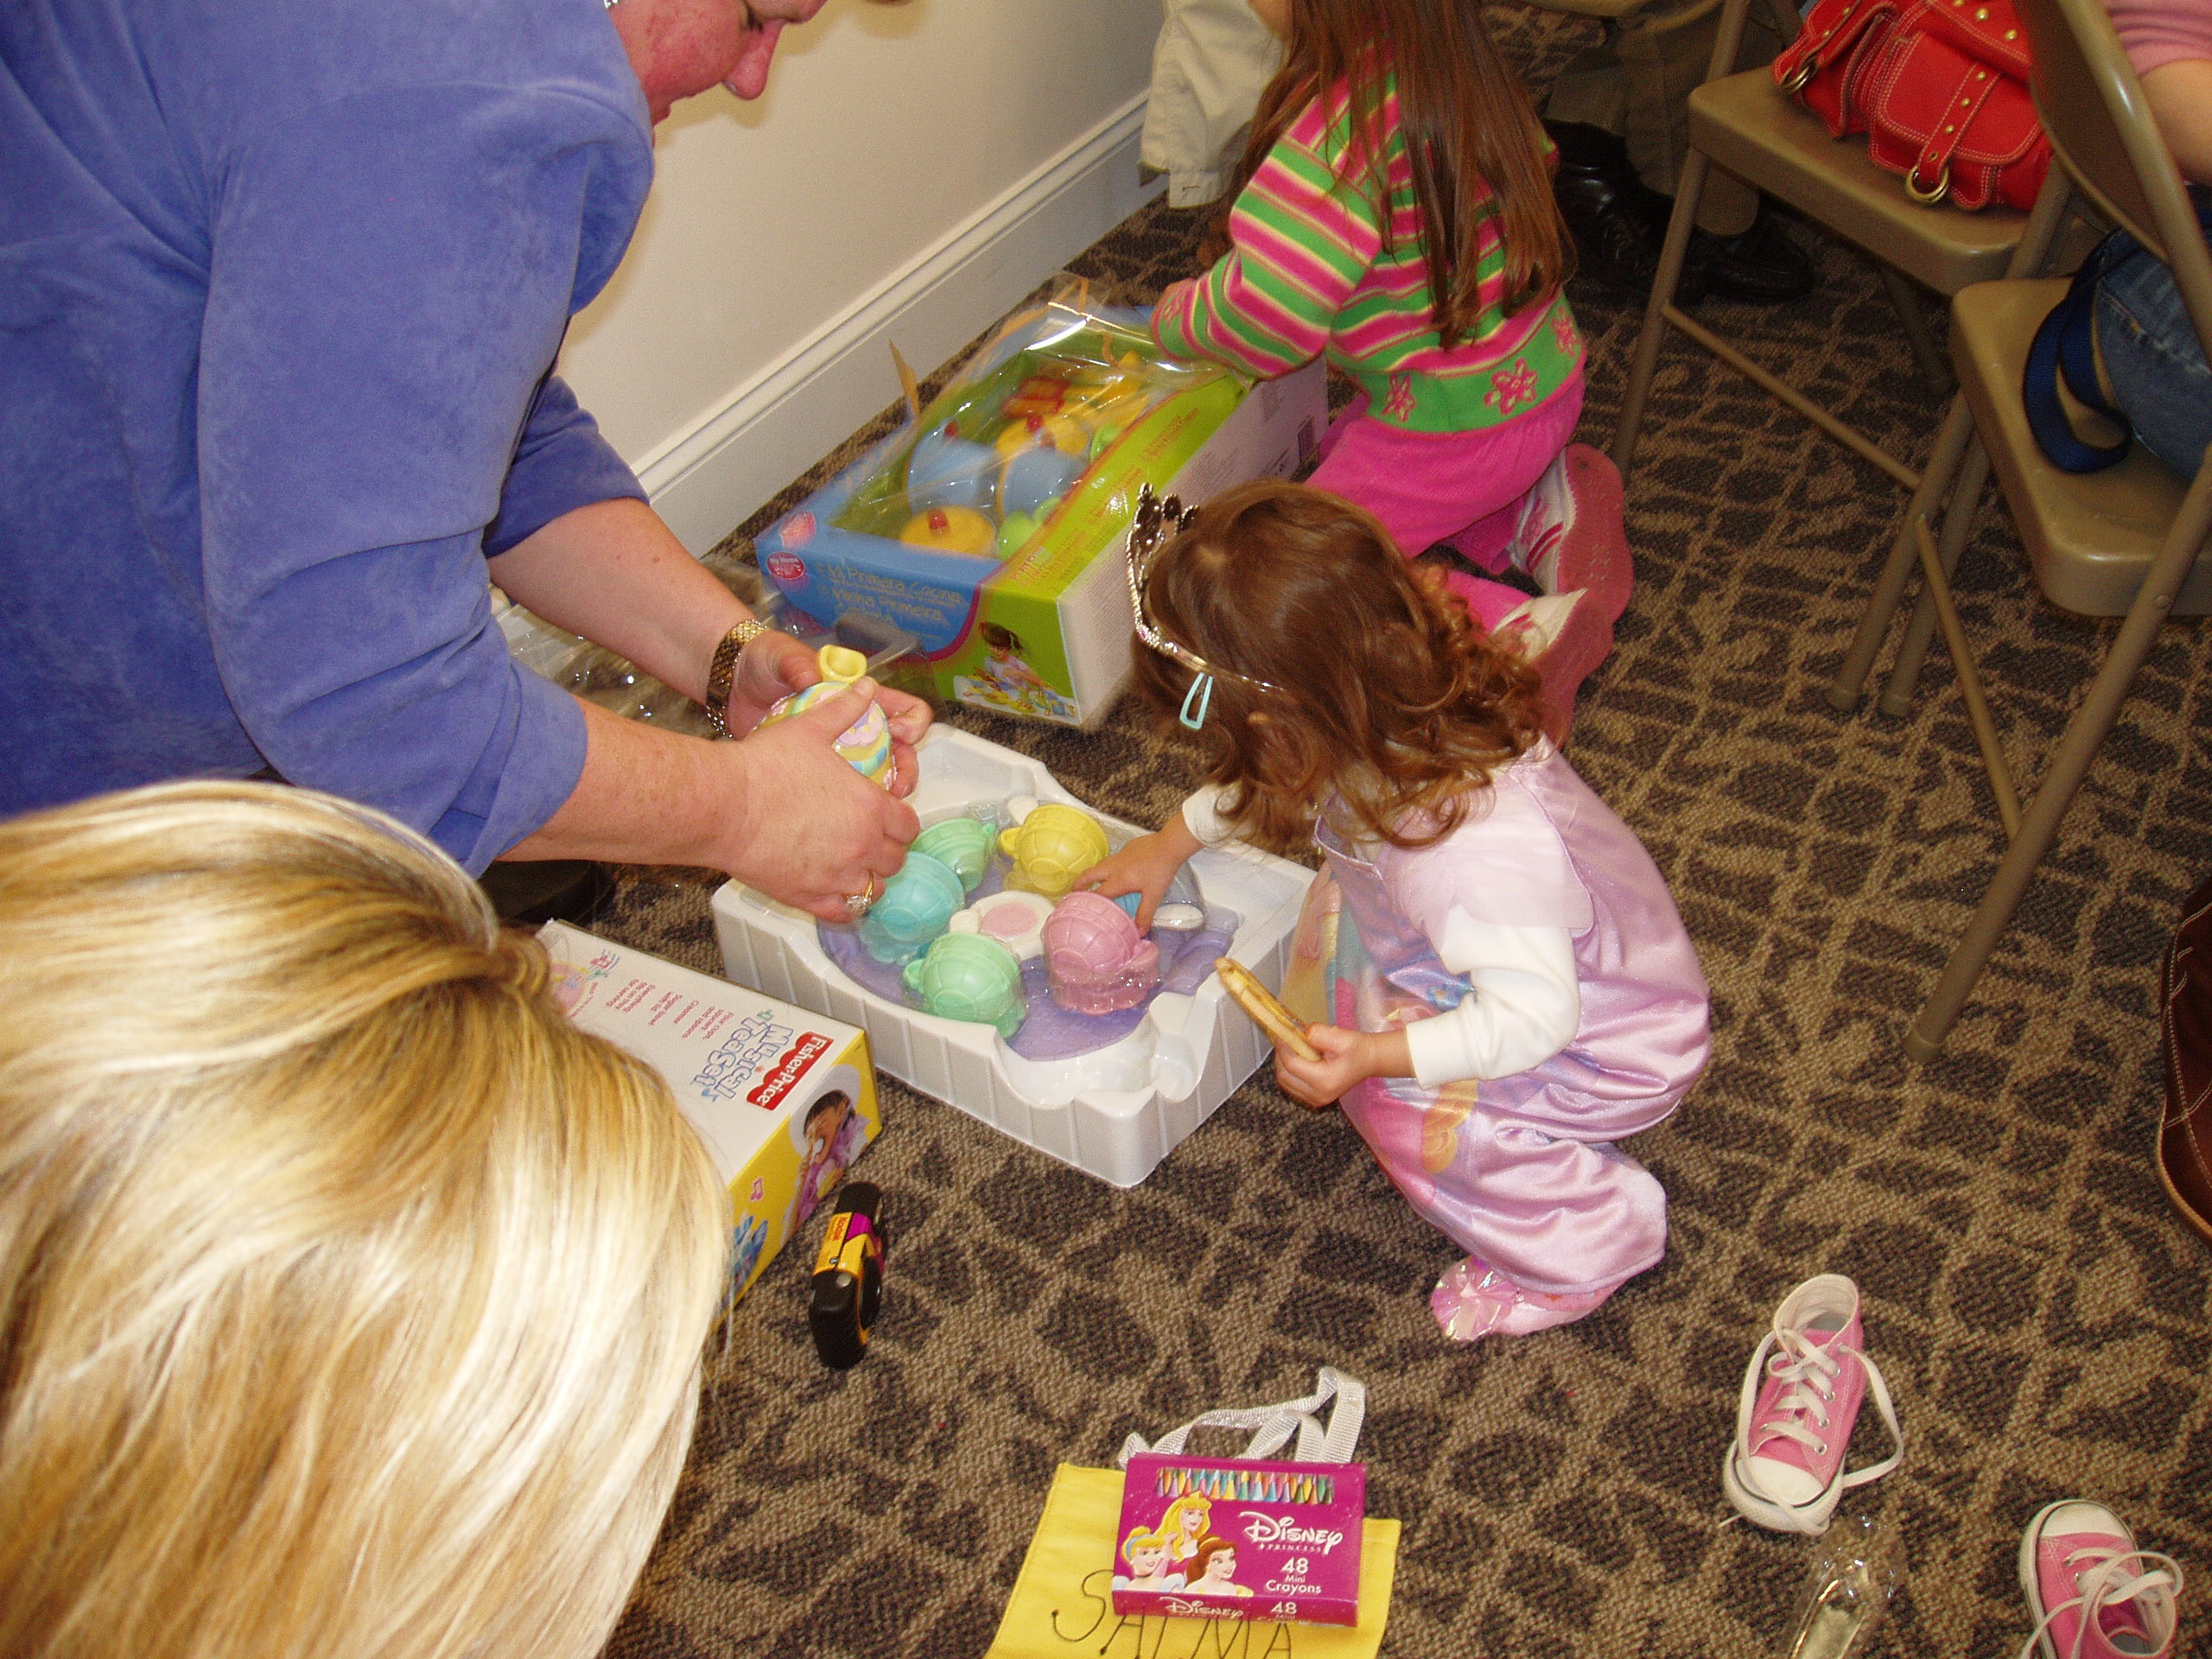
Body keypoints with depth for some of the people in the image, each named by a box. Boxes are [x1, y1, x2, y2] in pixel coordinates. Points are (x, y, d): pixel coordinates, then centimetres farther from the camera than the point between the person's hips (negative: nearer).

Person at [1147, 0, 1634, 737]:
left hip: (1455, 422, -9)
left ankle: (1519, 633, -14)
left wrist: (1175, 318, -10)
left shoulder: (1338, 125, -28)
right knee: (1344, 456, 32)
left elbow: (1264, 322, -32)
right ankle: (1541, 509, 10)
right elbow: (1533, 155, 19)